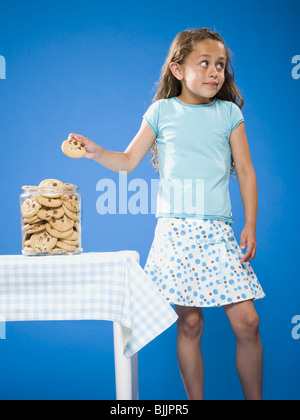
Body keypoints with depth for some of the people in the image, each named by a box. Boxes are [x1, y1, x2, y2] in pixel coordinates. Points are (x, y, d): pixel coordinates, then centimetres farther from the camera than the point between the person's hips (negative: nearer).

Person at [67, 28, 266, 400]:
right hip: (175, 230, -1)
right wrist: (96, 152, -8)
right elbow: (129, 160, 11)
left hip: (219, 231, 1)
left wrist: (250, 226, 2)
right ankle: (195, 399, 18)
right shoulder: (161, 111, 7)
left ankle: (255, 398, 15)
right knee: (189, 323, 2)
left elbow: (245, 171, 9)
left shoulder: (229, 113, 9)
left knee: (246, 322, -3)